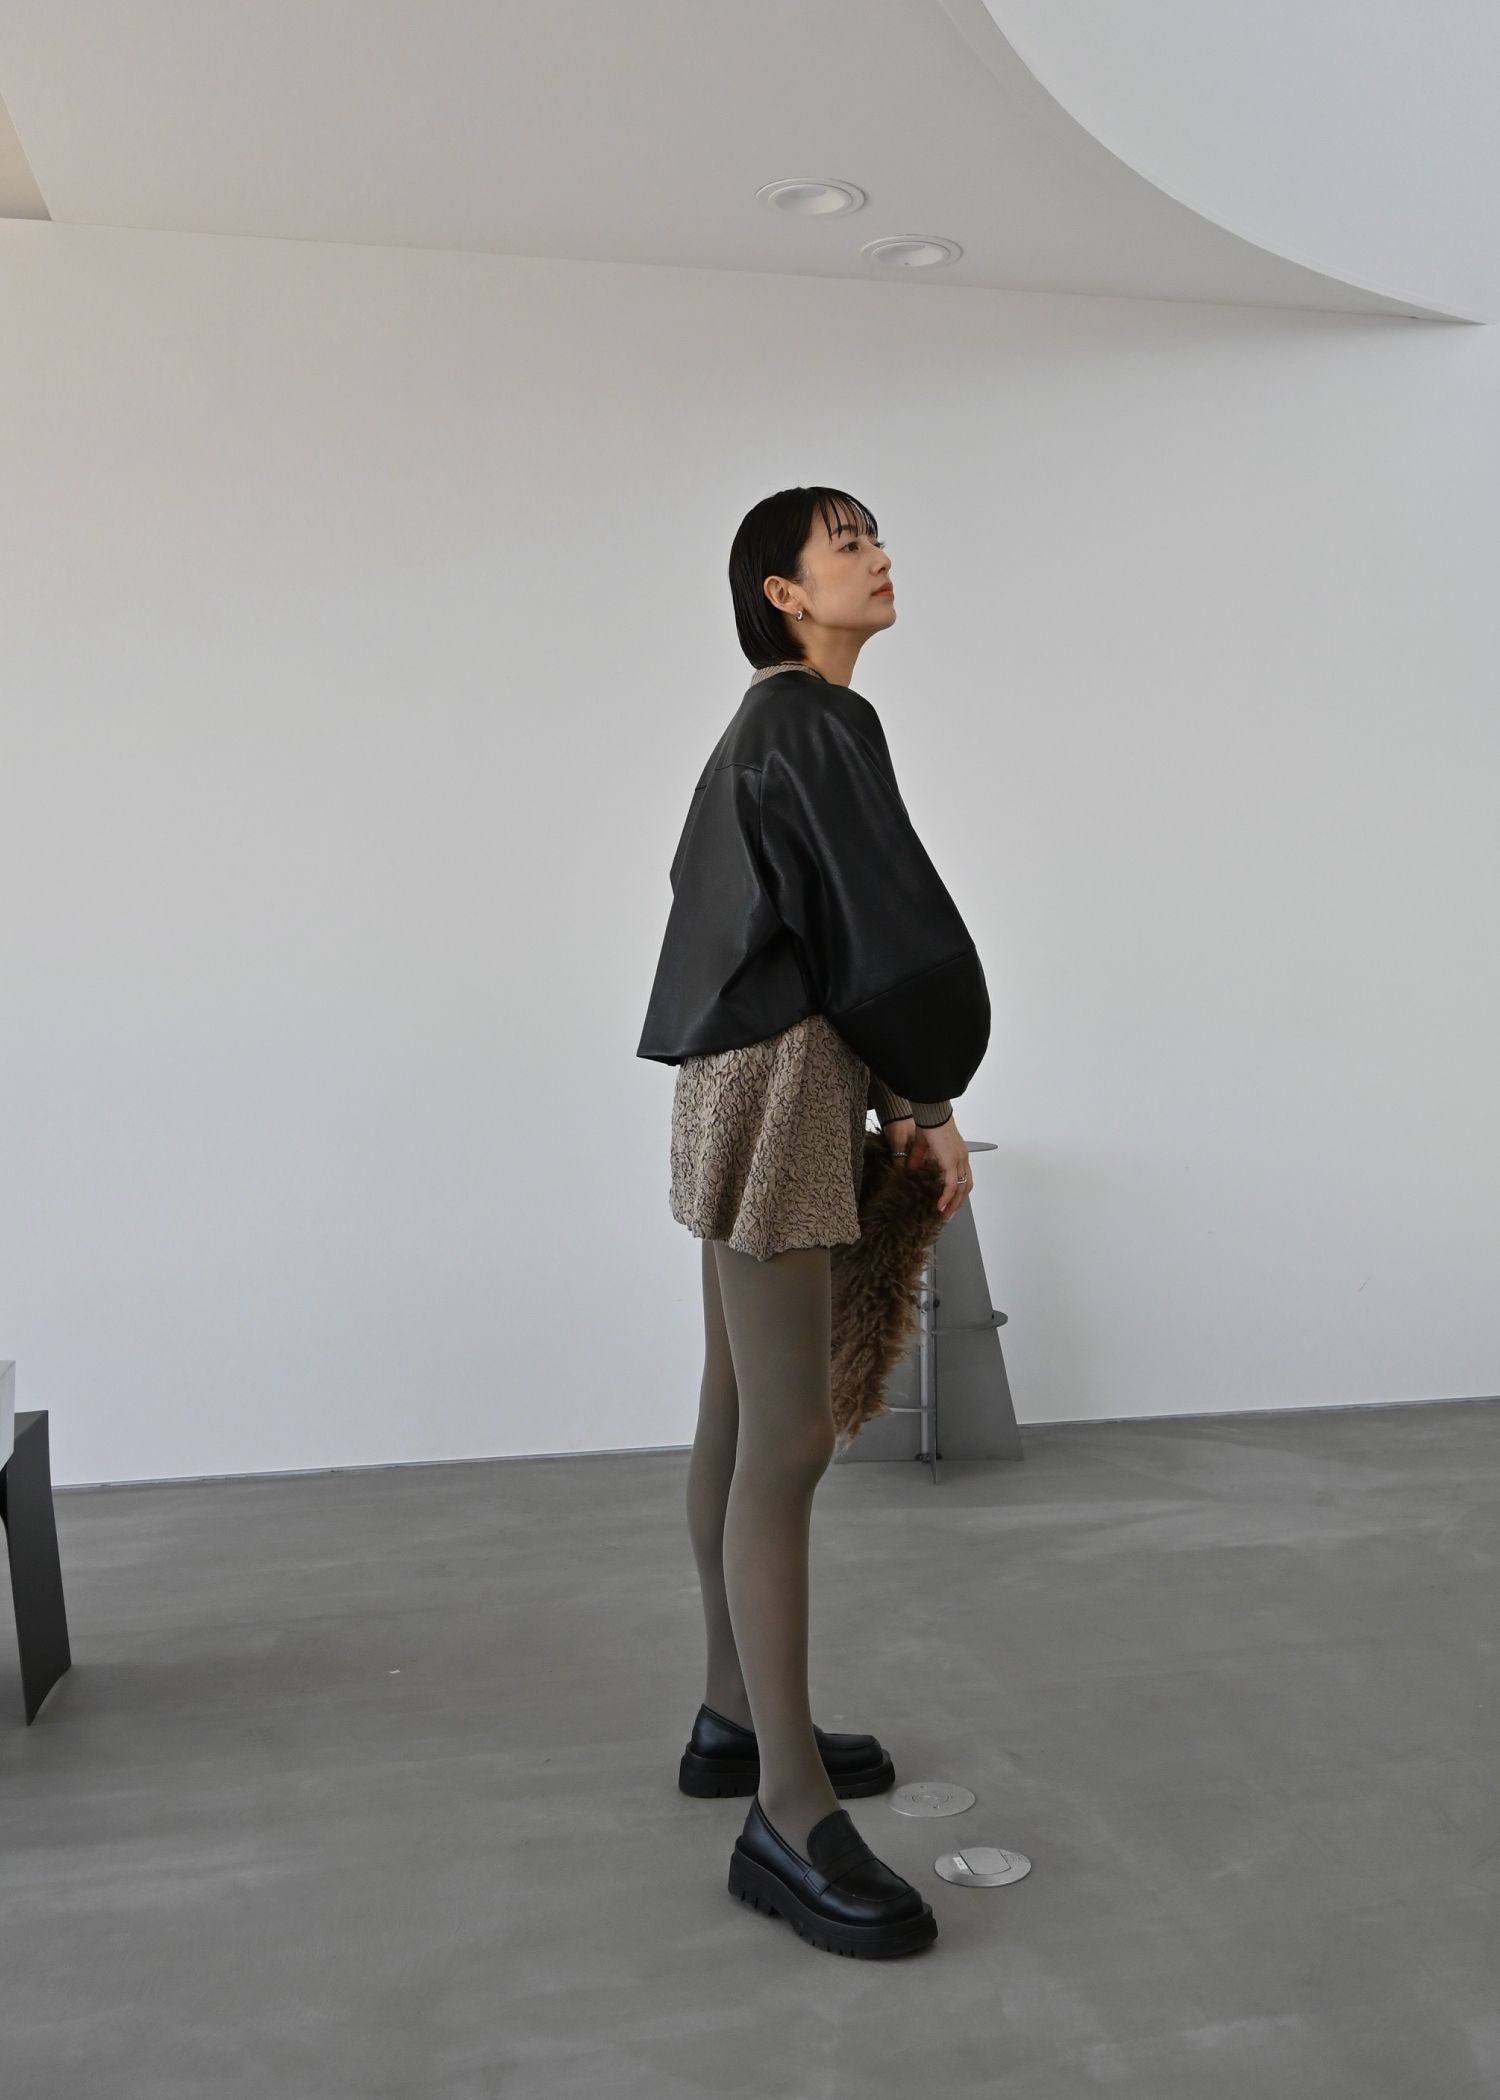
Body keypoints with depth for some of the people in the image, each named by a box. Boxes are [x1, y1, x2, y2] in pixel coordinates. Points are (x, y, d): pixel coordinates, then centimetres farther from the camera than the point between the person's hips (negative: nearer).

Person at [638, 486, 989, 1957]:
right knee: (789, 1442, -9)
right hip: (778, 1091, -10)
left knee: (736, 1423, 13)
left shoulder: (765, 729, 20)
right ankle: (790, 1815, -2)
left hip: (755, 1081, 10)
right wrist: (931, 1096, -1)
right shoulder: (817, 723, -10)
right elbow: (893, 925, -15)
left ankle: (736, 1718, 26)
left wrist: (889, 1096, 13)